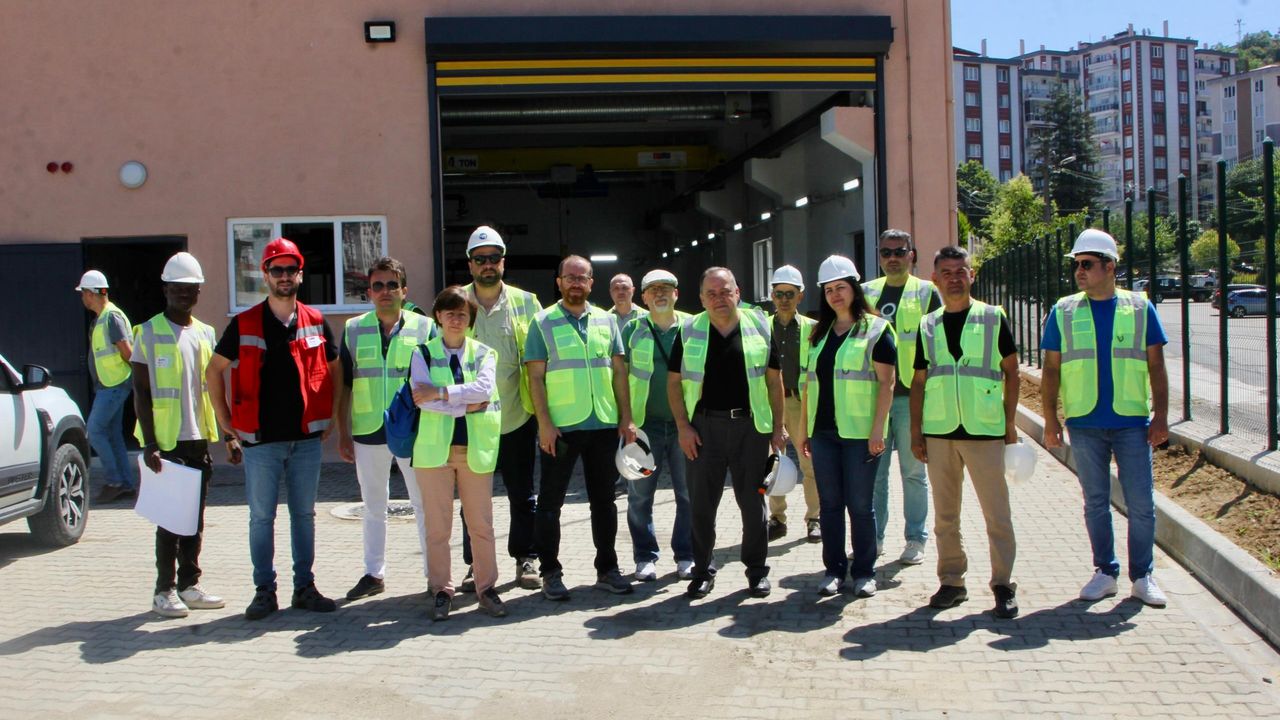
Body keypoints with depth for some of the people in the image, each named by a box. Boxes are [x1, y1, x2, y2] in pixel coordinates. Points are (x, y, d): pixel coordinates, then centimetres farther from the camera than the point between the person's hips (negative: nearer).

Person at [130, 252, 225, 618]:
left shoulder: (205, 333, 11)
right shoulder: (150, 332, -4)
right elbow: (141, 392, -7)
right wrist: (149, 443, -14)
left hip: (199, 440, 5)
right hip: (166, 441, -5)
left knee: (195, 518, 10)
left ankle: (189, 585, 19)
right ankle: (165, 590, 8)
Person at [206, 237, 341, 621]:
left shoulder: (316, 323, 5)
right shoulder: (244, 325, -1)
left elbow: (333, 371, 16)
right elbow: (214, 370, 7)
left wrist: (329, 418, 9)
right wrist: (227, 424, 3)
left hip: (307, 438, 2)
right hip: (260, 440, -2)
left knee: (304, 514, 9)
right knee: (261, 517, 4)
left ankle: (305, 586, 17)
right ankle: (264, 590, 13)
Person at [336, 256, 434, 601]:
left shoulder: (424, 327, 1)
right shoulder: (354, 330, 5)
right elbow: (343, 385, 7)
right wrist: (343, 433, 4)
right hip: (368, 432, 2)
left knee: (425, 504, 4)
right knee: (373, 506, 13)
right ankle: (374, 573, 24)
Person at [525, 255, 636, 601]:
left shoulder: (606, 320, 9)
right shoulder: (543, 322, -1)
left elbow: (619, 370, 10)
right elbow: (535, 376, -5)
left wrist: (626, 417, 4)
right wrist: (544, 422, -12)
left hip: (605, 425, 4)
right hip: (561, 427, -3)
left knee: (604, 500, 12)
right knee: (550, 501, 3)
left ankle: (607, 569, 23)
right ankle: (551, 573, 14)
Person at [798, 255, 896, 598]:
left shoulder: (875, 329, -2)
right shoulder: (819, 333, 15)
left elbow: (886, 383, -7)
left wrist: (877, 429, -14)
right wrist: (803, 428, 13)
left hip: (859, 431, -5)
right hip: (822, 431, 5)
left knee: (860, 504, 1)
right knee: (830, 502, 9)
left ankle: (864, 572, 13)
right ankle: (833, 569, 18)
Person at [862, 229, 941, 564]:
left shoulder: (926, 292, 3)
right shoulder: (866, 292, 12)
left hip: (911, 396, -3)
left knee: (913, 472, 4)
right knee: (873, 471, 7)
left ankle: (916, 539, 14)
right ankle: (874, 537, 16)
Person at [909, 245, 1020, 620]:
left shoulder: (993, 318, 2)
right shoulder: (927, 326, 9)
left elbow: (1011, 371, 5)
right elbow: (919, 381, 12)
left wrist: (1010, 421, 0)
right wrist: (915, 430, 7)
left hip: (984, 431, -3)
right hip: (939, 431, 3)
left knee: (996, 512, -1)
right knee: (945, 514, 9)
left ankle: (1003, 585, 8)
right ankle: (952, 581, 19)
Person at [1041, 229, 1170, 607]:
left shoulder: (1140, 308, 2)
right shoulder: (1063, 312, 3)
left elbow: (1156, 366, 5)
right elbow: (1051, 369, 5)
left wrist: (1161, 416, -1)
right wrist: (1050, 419, 0)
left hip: (1132, 423, -1)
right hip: (1084, 424, 1)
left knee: (1141, 504, 2)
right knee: (1096, 503, 9)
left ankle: (1143, 576, 15)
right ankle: (1105, 572, 21)